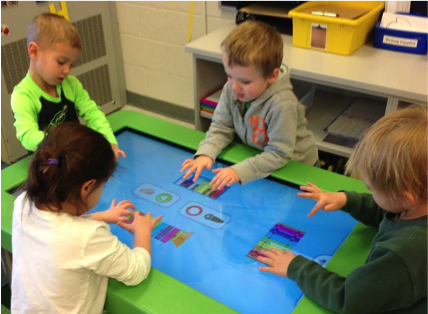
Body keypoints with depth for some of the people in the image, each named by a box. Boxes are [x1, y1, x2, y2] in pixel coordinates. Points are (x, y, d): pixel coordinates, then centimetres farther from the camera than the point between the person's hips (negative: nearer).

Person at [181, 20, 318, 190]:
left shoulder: (282, 104, -33)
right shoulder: (231, 89, -16)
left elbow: (279, 154, -28)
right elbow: (221, 127, -4)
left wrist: (239, 171, -37)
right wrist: (205, 154, -22)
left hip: (294, 165, -5)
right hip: (257, 158, 6)